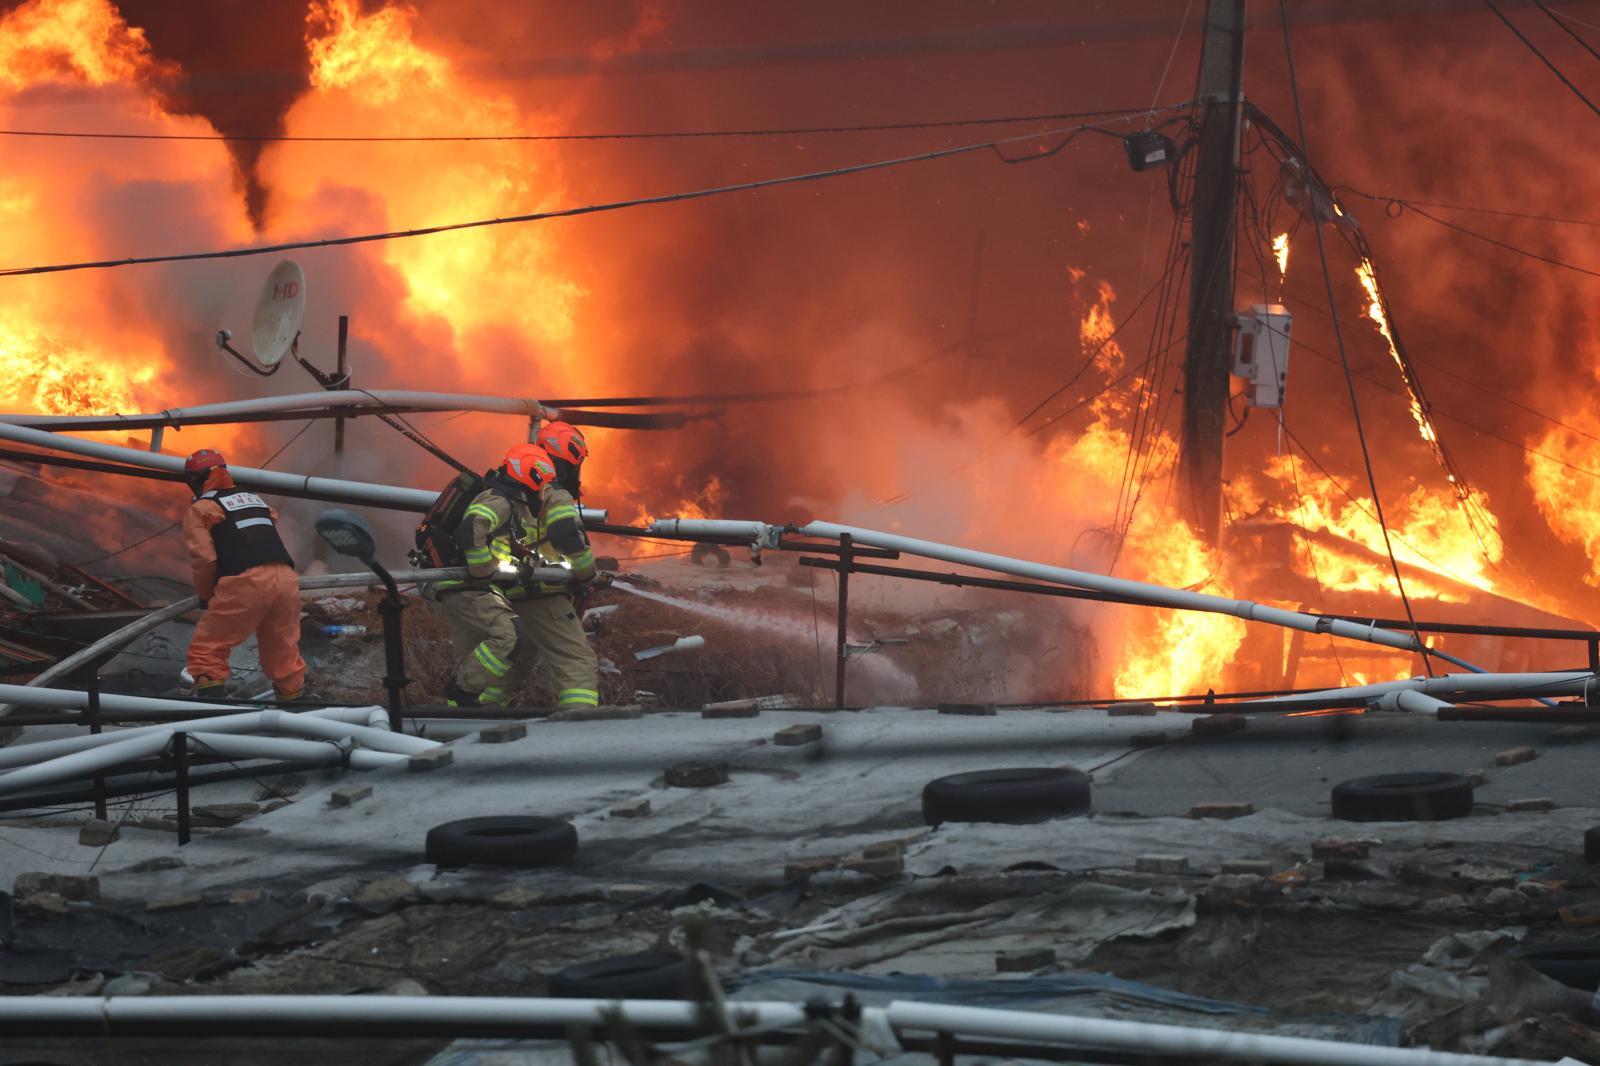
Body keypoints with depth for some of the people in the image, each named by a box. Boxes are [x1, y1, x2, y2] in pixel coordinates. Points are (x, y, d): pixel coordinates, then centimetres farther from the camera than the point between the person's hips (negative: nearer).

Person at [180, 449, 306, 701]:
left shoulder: (200, 509, 9)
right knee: (283, 652, 20)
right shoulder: (254, 499, 29)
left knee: (206, 651, 5)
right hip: (286, 579, 6)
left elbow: (204, 558, -2)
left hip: (245, 584, -6)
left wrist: (205, 596, 13)